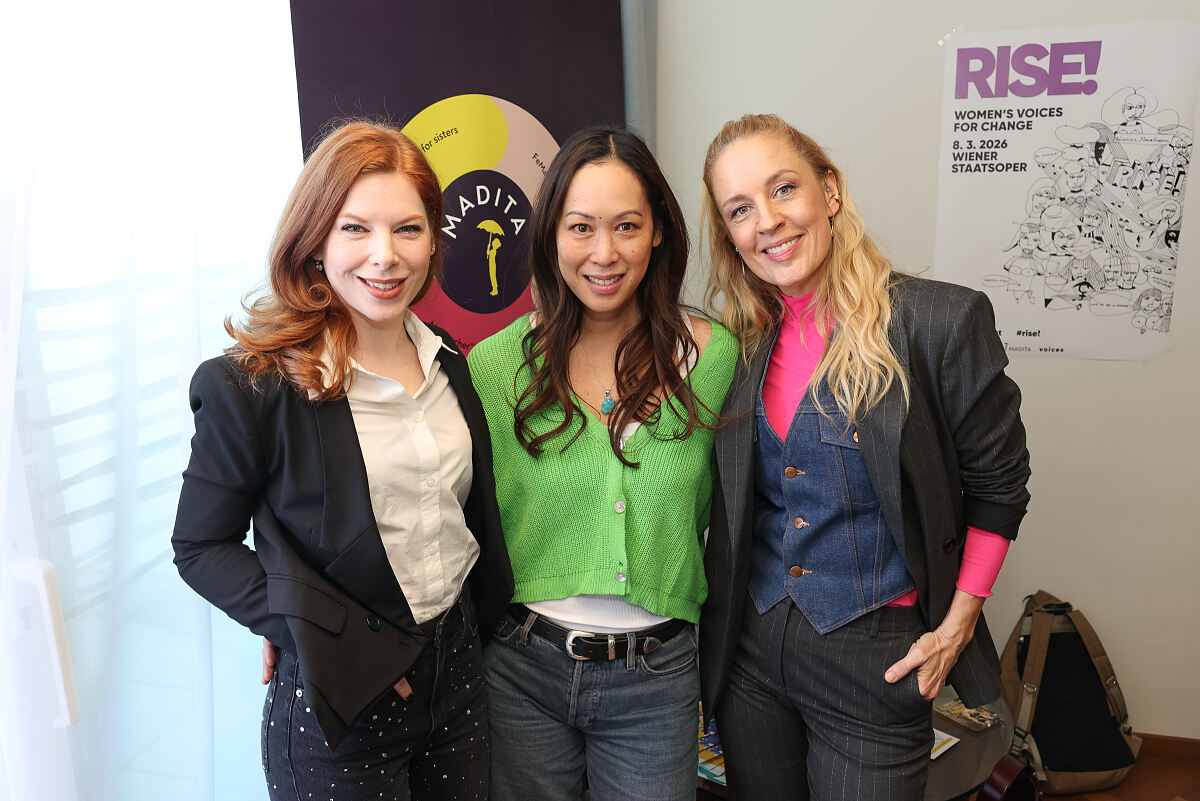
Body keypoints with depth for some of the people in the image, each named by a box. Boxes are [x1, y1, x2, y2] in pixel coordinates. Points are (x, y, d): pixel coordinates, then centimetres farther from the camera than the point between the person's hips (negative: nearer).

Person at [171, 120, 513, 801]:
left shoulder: (447, 363, 2)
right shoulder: (254, 385, -16)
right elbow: (202, 547, -9)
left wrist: (485, 611, 6)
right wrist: (319, 635, -19)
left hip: (457, 665, 6)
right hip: (338, 703, -5)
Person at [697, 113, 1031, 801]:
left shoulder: (942, 320, -14)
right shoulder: (742, 341, 0)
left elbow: (998, 484, -4)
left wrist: (956, 627, -6)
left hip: (874, 660, -4)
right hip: (746, 647, 4)